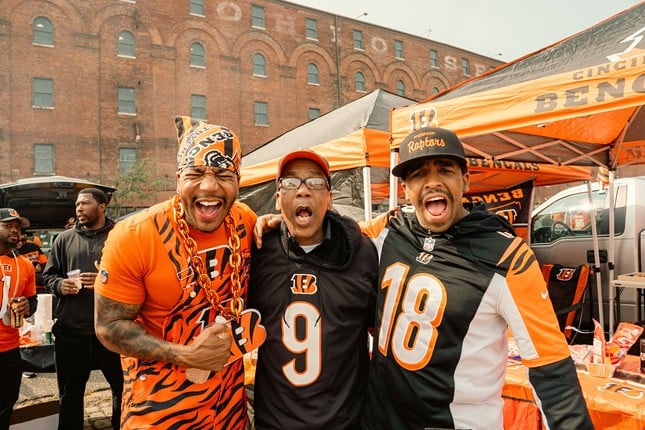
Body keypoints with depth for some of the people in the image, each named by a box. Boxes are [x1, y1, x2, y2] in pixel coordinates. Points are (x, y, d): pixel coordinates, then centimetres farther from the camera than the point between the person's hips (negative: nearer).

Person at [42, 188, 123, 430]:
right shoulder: (64, 239, 9)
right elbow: (48, 275, 14)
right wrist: (59, 285, -6)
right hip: (70, 331, 3)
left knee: (124, 388, 11)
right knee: (70, 395, 19)